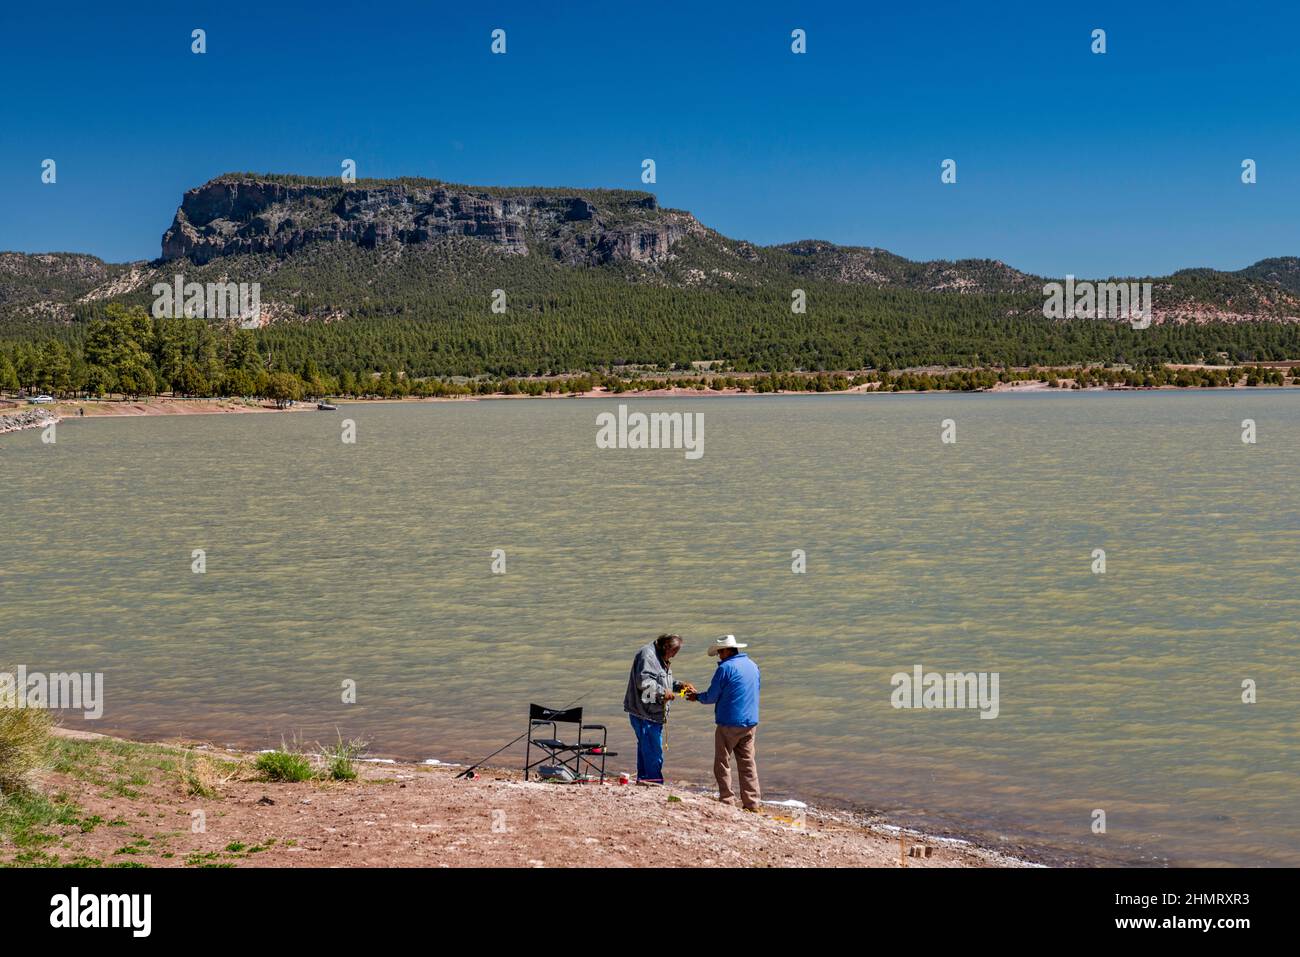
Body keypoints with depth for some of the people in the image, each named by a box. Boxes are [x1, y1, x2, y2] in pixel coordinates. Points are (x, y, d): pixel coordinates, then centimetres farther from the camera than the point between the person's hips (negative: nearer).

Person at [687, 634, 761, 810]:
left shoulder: (725, 668, -12)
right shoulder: (753, 665, 10)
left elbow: (711, 697, -9)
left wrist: (697, 697, 12)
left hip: (729, 724, -7)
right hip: (751, 723, 7)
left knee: (722, 763, 4)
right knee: (748, 763, 10)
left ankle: (727, 801, 2)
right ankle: (751, 803, 8)